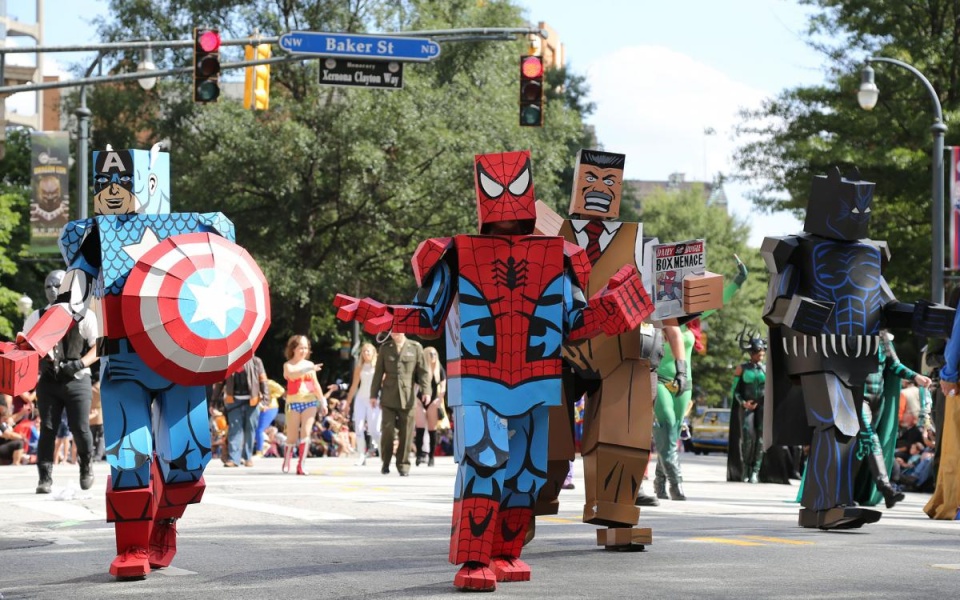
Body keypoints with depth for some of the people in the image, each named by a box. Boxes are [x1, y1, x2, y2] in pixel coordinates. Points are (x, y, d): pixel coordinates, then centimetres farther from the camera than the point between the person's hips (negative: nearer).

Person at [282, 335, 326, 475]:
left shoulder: (309, 364, 11)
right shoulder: (288, 365, -1)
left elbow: (315, 385, 18)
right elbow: (292, 374, -25)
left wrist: (322, 402, 18)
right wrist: (308, 369, -39)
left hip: (310, 402, 2)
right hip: (294, 402, -2)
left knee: (306, 432, -12)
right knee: (292, 437, 2)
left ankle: (301, 466, -10)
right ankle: (286, 461, 26)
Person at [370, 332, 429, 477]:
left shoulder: (415, 347, 5)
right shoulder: (385, 348, 9)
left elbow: (423, 371, 2)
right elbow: (378, 372, 11)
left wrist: (426, 390, -10)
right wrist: (374, 394, 8)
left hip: (407, 398, -1)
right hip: (388, 398, 1)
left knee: (406, 433, -1)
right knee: (387, 430, -6)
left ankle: (403, 464, 10)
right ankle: (385, 462, 10)